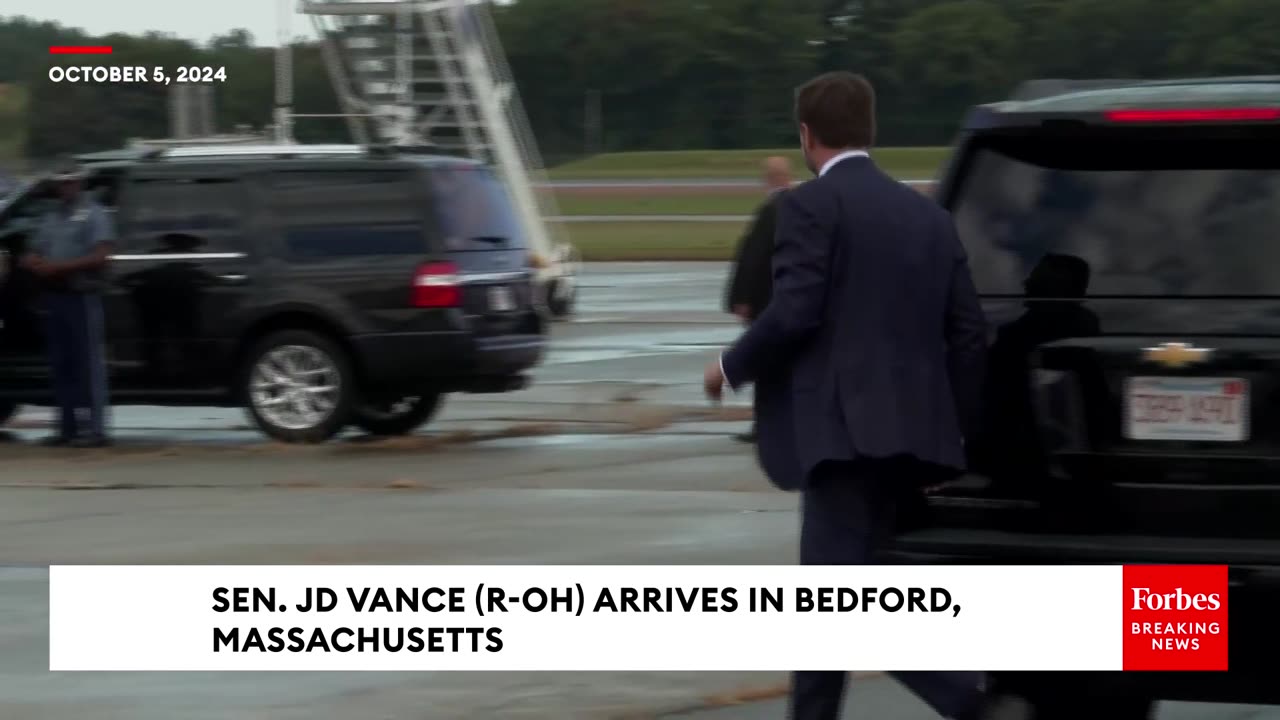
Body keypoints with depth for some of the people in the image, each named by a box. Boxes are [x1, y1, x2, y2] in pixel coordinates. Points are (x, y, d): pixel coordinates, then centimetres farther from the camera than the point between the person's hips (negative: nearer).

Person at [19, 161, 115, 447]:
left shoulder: (93, 214, -1)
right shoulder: (52, 217, 20)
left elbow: (100, 256, -13)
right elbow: (31, 256, 20)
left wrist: (60, 267, -17)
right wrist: (39, 265, -5)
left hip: (81, 295, -7)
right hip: (53, 295, 7)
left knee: (88, 363, -8)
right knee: (61, 364, 6)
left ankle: (94, 429, -11)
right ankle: (68, 427, 9)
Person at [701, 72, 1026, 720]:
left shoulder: (811, 205, -5)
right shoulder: (928, 215, 16)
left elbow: (794, 312, -15)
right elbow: (968, 333, 13)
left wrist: (731, 367, 2)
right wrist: (947, 433, 18)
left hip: (842, 428, -8)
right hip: (908, 431, 8)